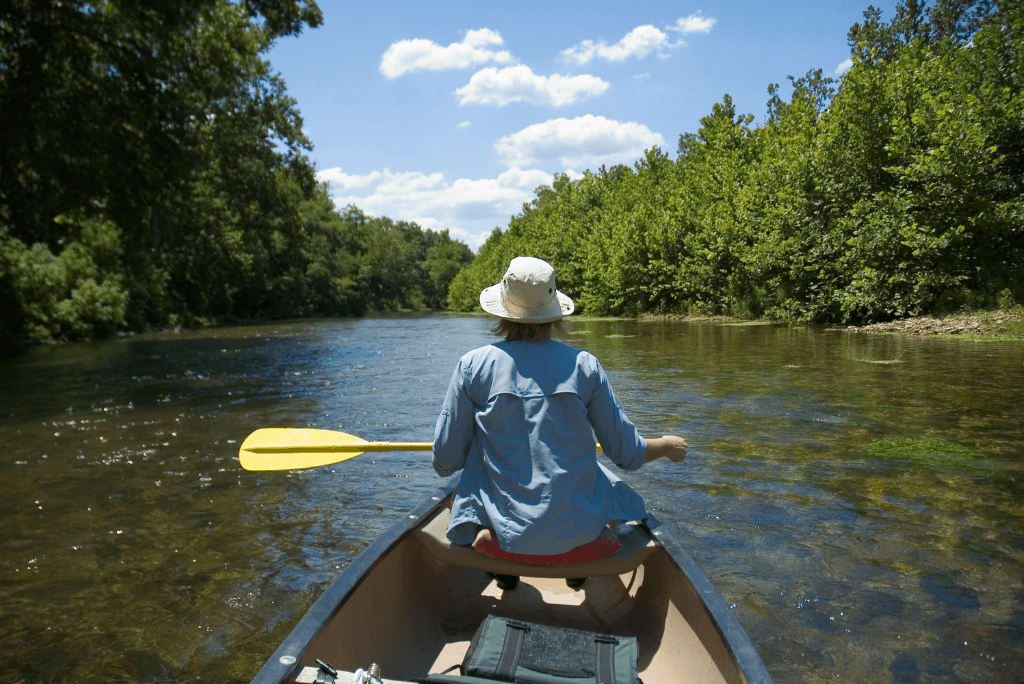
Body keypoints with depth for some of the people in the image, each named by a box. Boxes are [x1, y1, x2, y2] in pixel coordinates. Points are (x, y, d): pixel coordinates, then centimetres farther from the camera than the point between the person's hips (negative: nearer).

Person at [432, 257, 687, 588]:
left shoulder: (473, 365, -8)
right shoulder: (583, 365, -7)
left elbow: (446, 462, -3)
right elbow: (628, 453, -1)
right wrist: (668, 446, 20)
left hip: (504, 529, 0)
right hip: (578, 528, 1)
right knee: (619, 495, 31)